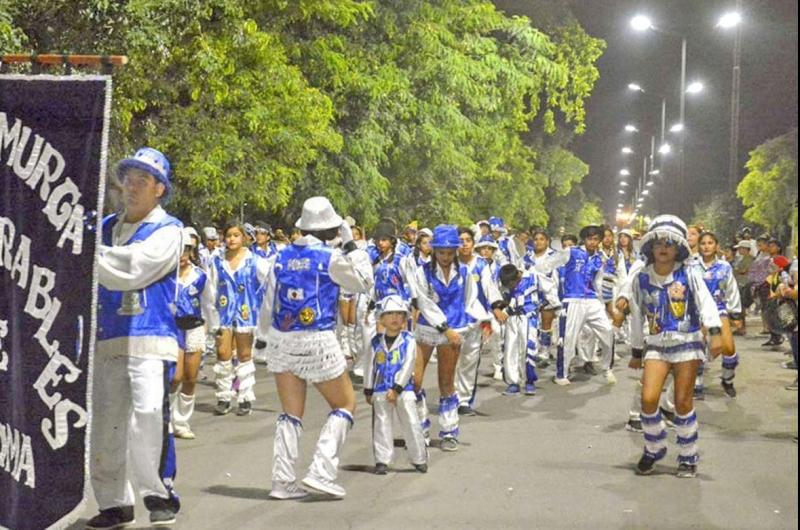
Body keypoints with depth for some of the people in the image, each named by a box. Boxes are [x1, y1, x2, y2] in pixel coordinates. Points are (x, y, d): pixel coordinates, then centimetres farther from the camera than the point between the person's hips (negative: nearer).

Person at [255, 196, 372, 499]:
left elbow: (268, 300, 11)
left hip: (281, 340, 5)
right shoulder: (330, 258, -9)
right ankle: (321, 472, -1)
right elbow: (364, 282, 3)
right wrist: (351, 246, 7)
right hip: (317, 342, -5)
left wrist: (262, 335, 23)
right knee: (345, 404, 11)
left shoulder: (282, 257, 5)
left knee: (290, 414, 13)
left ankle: (282, 481, 9)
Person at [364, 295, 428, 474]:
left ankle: (419, 459, 12)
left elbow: (408, 366, -9)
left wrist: (396, 389, -14)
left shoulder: (408, 340, -4)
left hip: (403, 389, -2)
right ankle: (382, 461, 10)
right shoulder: (376, 342, 5)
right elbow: (371, 367, 11)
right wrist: (368, 391, 10)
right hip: (381, 391, 2)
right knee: (381, 425, 4)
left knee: (411, 424, 0)